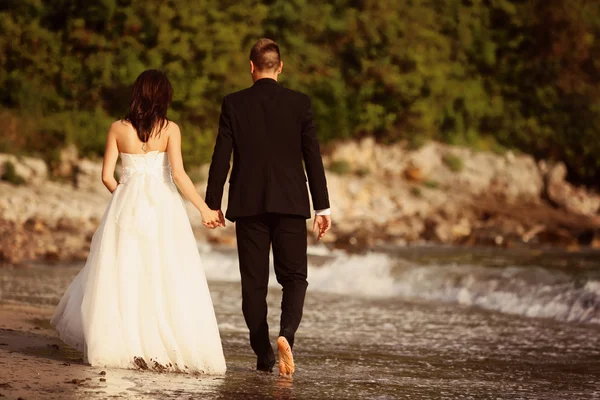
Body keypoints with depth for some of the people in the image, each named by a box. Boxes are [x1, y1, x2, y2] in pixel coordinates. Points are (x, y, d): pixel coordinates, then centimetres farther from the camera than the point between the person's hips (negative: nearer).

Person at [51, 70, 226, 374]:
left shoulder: (118, 129, 3)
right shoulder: (169, 129, -4)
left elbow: (107, 175, 4)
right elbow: (178, 173, -13)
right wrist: (203, 208, -7)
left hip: (126, 206, 2)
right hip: (162, 207, -2)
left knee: (122, 277, 9)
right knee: (167, 279, 1)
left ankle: (118, 344, 10)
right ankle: (174, 347, -2)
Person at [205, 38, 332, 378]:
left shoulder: (233, 104, -1)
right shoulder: (300, 103, -1)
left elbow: (221, 157, -2)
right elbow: (313, 156, -1)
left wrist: (213, 204, 6)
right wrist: (322, 206, 4)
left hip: (248, 204, 0)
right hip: (290, 202, 0)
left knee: (254, 283, 8)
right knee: (294, 277, 6)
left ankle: (264, 355, 9)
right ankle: (286, 333, -20)